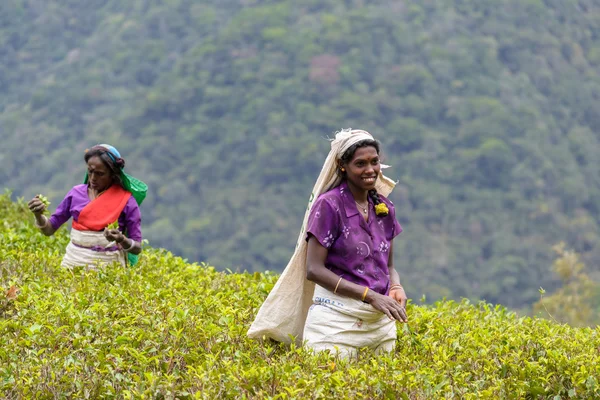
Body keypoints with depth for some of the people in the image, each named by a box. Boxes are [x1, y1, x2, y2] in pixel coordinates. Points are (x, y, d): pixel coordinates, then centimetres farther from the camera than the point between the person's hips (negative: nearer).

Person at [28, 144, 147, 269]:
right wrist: (39, 215, -8)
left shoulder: (127, 201, -2)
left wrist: (122, 240, -19)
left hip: (108, 264, -2)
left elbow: (137, 248, 1)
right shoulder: (76, 193, 7)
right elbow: (49, 229, 12)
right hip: (74, 262, 2)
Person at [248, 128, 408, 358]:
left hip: (380, 321, 6)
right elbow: (314, 270, -13)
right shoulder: (329, 205, -9)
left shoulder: (385, 208, 9)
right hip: (337, 318, -6)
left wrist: (396, 288, -7)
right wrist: (369, 294, -19)